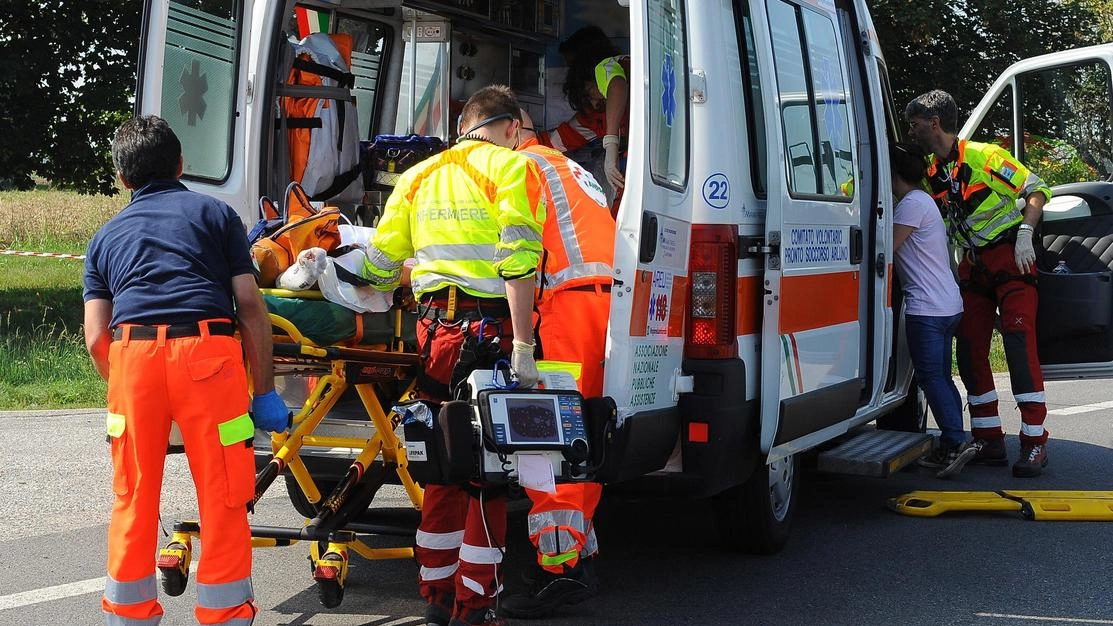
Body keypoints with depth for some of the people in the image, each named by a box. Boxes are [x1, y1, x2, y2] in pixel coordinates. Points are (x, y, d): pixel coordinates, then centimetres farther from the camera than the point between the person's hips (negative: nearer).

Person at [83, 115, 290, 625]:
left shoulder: (105, 237, 24)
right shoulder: (214, 213, 19)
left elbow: (96, 338, 13)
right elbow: (250, 307, 8)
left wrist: (121, 386, 29)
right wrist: (264, 391, 11)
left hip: (131, 352, 2)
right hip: (207, 352, -2)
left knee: (133, 498, 14)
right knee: (223, 498, 5)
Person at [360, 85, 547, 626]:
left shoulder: (419, 175, 16)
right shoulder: (510, 166, -2)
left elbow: (381, 261, 15)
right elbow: (518, 263, -13)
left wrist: (378, 294, 37)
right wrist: (523, 348, -15)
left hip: (435, 331, 6)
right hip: (490, 330, -6)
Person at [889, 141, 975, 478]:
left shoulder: (912, 204, -12)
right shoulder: (923, 201, 20)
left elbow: (886, 248, -13)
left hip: (927, 308, -10)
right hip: (949, 304, 10)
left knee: (931, 377, -9)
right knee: (941, 378, 11)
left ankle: (956, 442, -15)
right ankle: (950, 448, 12)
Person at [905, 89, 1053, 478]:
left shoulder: (983, 156, -13)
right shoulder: (930, 172, 8)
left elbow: (1037, 189, -12)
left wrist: (1024, 233, -22)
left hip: (1009, 256, -7)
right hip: (972, 264, 8)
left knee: (1019, 340, -16)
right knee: (969, 350, 3)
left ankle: (1035, 442, -16)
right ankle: (989, 442, 9)